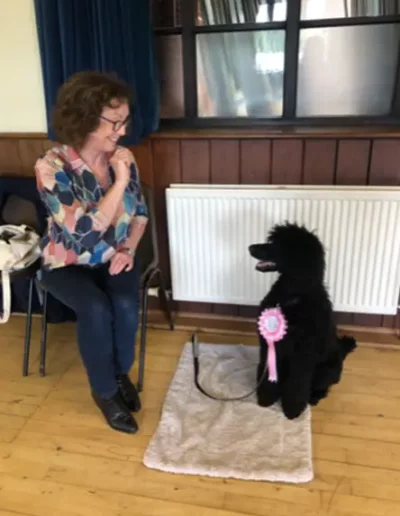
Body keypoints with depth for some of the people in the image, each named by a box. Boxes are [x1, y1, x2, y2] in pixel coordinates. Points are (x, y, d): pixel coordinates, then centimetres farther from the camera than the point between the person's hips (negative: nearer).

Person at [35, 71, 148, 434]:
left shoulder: (122, 159, -7)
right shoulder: (52, 167, -23)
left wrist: (128, 249, -12)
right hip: (67, 263, -3)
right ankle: (104, 391, -2)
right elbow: (85, 232, -30)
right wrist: (119, 182, -30)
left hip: (114, 257, 3)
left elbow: (140, 213, 5)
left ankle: (121, 373, 6)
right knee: (96, 309, -29)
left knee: (126, 305, -25)